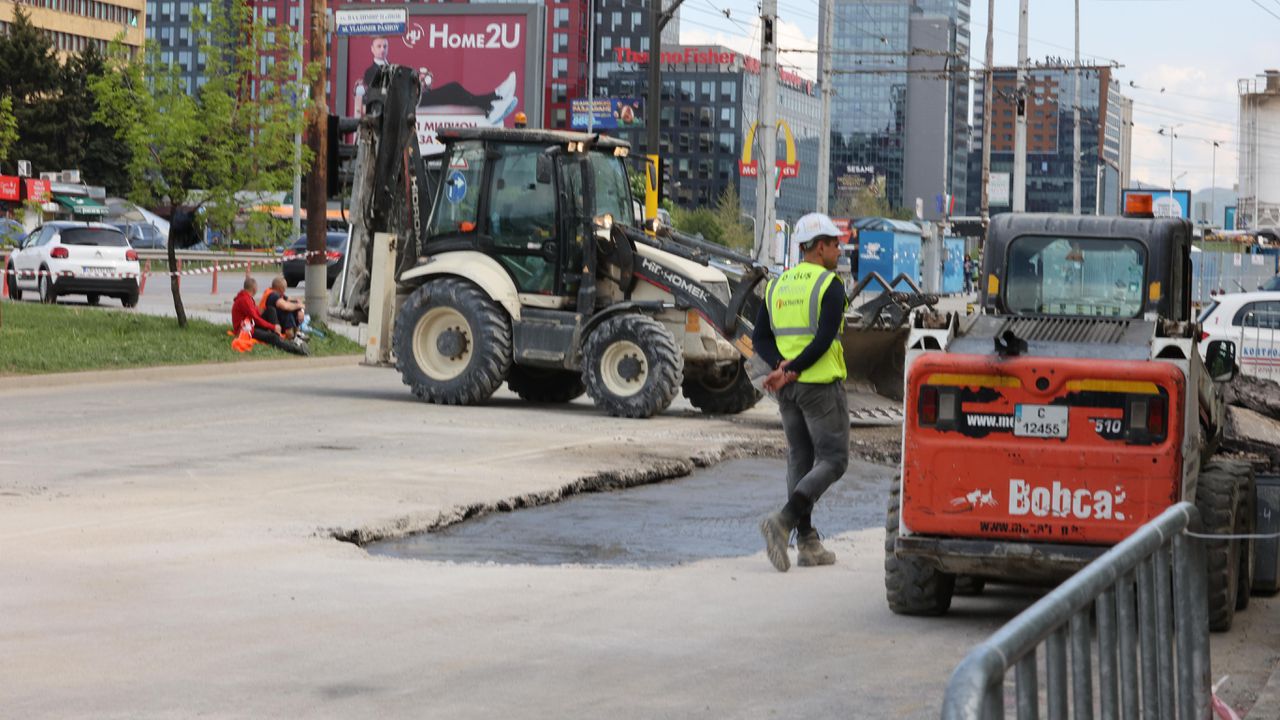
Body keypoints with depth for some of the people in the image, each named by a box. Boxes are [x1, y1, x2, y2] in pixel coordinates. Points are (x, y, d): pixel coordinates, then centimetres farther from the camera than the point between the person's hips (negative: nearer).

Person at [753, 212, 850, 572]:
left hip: (787, 390, 7)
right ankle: (783, 522, -18)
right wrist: (793, 370, -17)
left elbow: (760, 338, 5)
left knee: (800, 459, 13)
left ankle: (807, 544, 11)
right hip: (821, 384, -7)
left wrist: (781, 365, -7)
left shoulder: (777, 285, 11)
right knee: (833, 459, 0)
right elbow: (825, 338, -20)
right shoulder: (830, 285, -9)